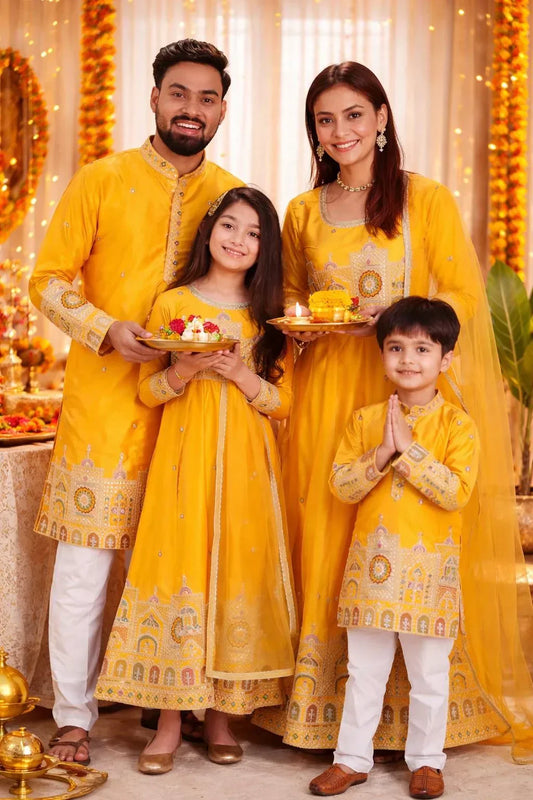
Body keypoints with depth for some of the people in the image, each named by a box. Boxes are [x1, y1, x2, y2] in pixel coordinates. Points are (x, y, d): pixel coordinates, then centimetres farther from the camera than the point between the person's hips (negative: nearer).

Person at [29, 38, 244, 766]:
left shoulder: (233, 195, 8)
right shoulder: (100, 181, 0)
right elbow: (49, 281, 0)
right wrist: (107, 331, -17)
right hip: (104, 397, -2)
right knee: (85, 550, 0)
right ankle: (73, 713, 10)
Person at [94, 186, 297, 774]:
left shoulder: (272, 318, 9)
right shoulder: (171, 305, 5)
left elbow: (283, 401, 6)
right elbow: (147, 391, 5)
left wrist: (240, 373, -11)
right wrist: (185, 370, -14)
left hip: (246, 465, 1)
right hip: (183, 459, -1)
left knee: (236, 572, 0)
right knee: (178, 569, -5)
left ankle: (221, 715, 12)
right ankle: (169, 720, 4)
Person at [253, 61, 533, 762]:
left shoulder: (427, 201, 1)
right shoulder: (303, 213, 11)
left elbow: (464, 296, -1)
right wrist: (296, 324, -1)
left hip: (407, 389, -3)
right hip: (325, 392, 3)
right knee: (325, 539, 1)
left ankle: (410, 706, 8)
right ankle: (322, 700, 11)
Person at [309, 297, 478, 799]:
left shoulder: (457, 424, -5)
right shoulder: (366, 419, 4)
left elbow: (456, 492, -17)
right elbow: (340, 484, -3)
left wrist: (409, 447, -20)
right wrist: (382, 452, -16)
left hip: (429, 567, -2)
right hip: (372, 563, 3)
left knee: (429, 673, 9)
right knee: (364, 671, 12)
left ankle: (426, 759, 24)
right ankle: (353, 758, 23)